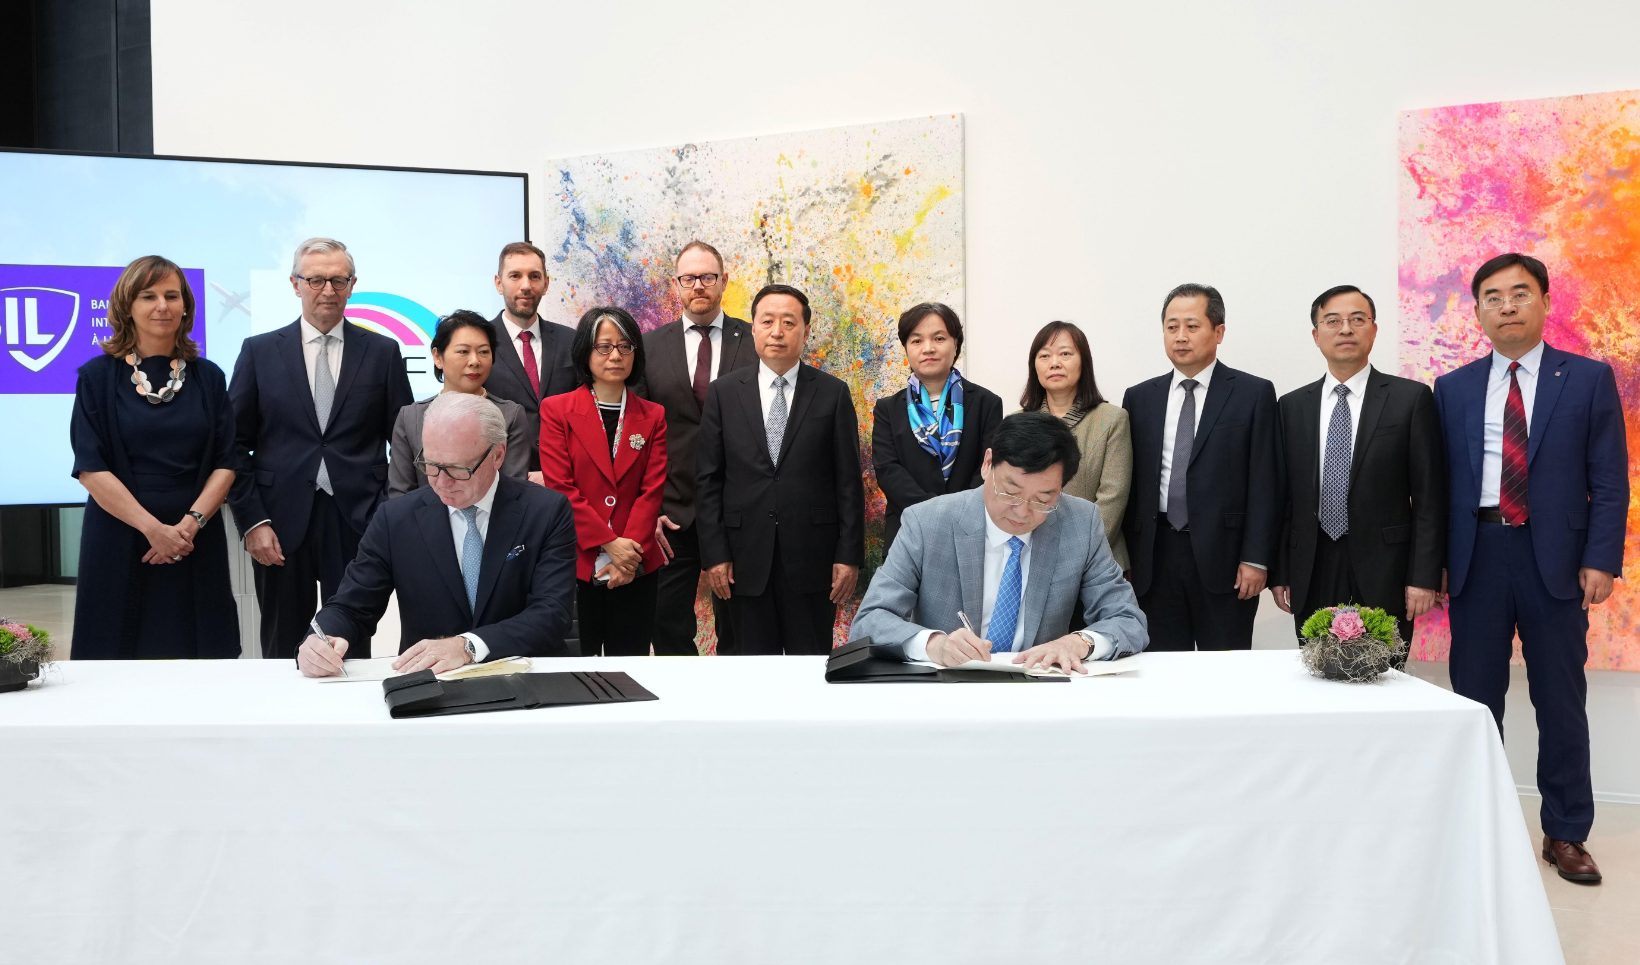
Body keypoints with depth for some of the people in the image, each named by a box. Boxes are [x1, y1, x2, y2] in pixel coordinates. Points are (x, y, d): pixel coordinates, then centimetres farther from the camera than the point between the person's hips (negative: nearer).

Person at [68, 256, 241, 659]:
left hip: (197, 545, 2)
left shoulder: (208, 377, 9)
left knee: (197, 659, 0)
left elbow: (225, 462, 5)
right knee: (120, 663, -1)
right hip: (120, 541, -2)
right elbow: (90, 468, -5)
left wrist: (192, 522, -11)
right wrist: (153, 528, -13)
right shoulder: (98, 376, 2)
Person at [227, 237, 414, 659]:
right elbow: (235, 444, 4)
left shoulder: (382, 352, 6)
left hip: (358, 524, 0)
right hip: (281, 526, 1)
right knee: (282, 654, 9)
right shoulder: (259, 351, 6)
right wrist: (252, 521, -5)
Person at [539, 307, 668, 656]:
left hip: (635, 565, 2)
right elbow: (560, 487, -5)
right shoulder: (556, 410, 3)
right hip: (577, 562, -2)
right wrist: (609, 544, -12)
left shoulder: (653, 416, 10)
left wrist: (629, 551, -11)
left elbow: (653, 489, 2)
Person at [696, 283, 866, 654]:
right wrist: (714, 554, -3)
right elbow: (708, 481, 4)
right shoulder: (724, 393, 5)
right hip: (747, 558, 1)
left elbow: (849, 482, 1)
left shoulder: (833, 393, 3)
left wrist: (849, 555, -4)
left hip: (811, 558, -1)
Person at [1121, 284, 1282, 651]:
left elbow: (1265, 483, -2)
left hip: (1223, 558, -3)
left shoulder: (1253, 393, 2)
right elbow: (1130, 483, 11)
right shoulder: (1139, 398, 12)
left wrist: (1256, 559, -9)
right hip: (1155, 559, 3)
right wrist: (1124, 557, 5)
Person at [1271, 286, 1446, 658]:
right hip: (1312, 575, 3)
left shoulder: (1412, 398, 1)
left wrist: (1424, 576, -8)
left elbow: (1429, 497, -2)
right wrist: (1279, 573, 5)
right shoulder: (1292, 406, 10)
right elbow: (1283, 497, 10)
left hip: (1383, 574, -2)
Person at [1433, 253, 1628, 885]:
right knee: (1476, 702, 7)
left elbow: (1609, 480, 0)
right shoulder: (1453, 389, 8)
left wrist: (1601, 559, -9)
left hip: (1555, 560, -1)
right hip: (1476, 557, 2)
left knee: (1561, 702, 7)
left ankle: (1565, 836, 20)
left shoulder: (1589, 379, 3)